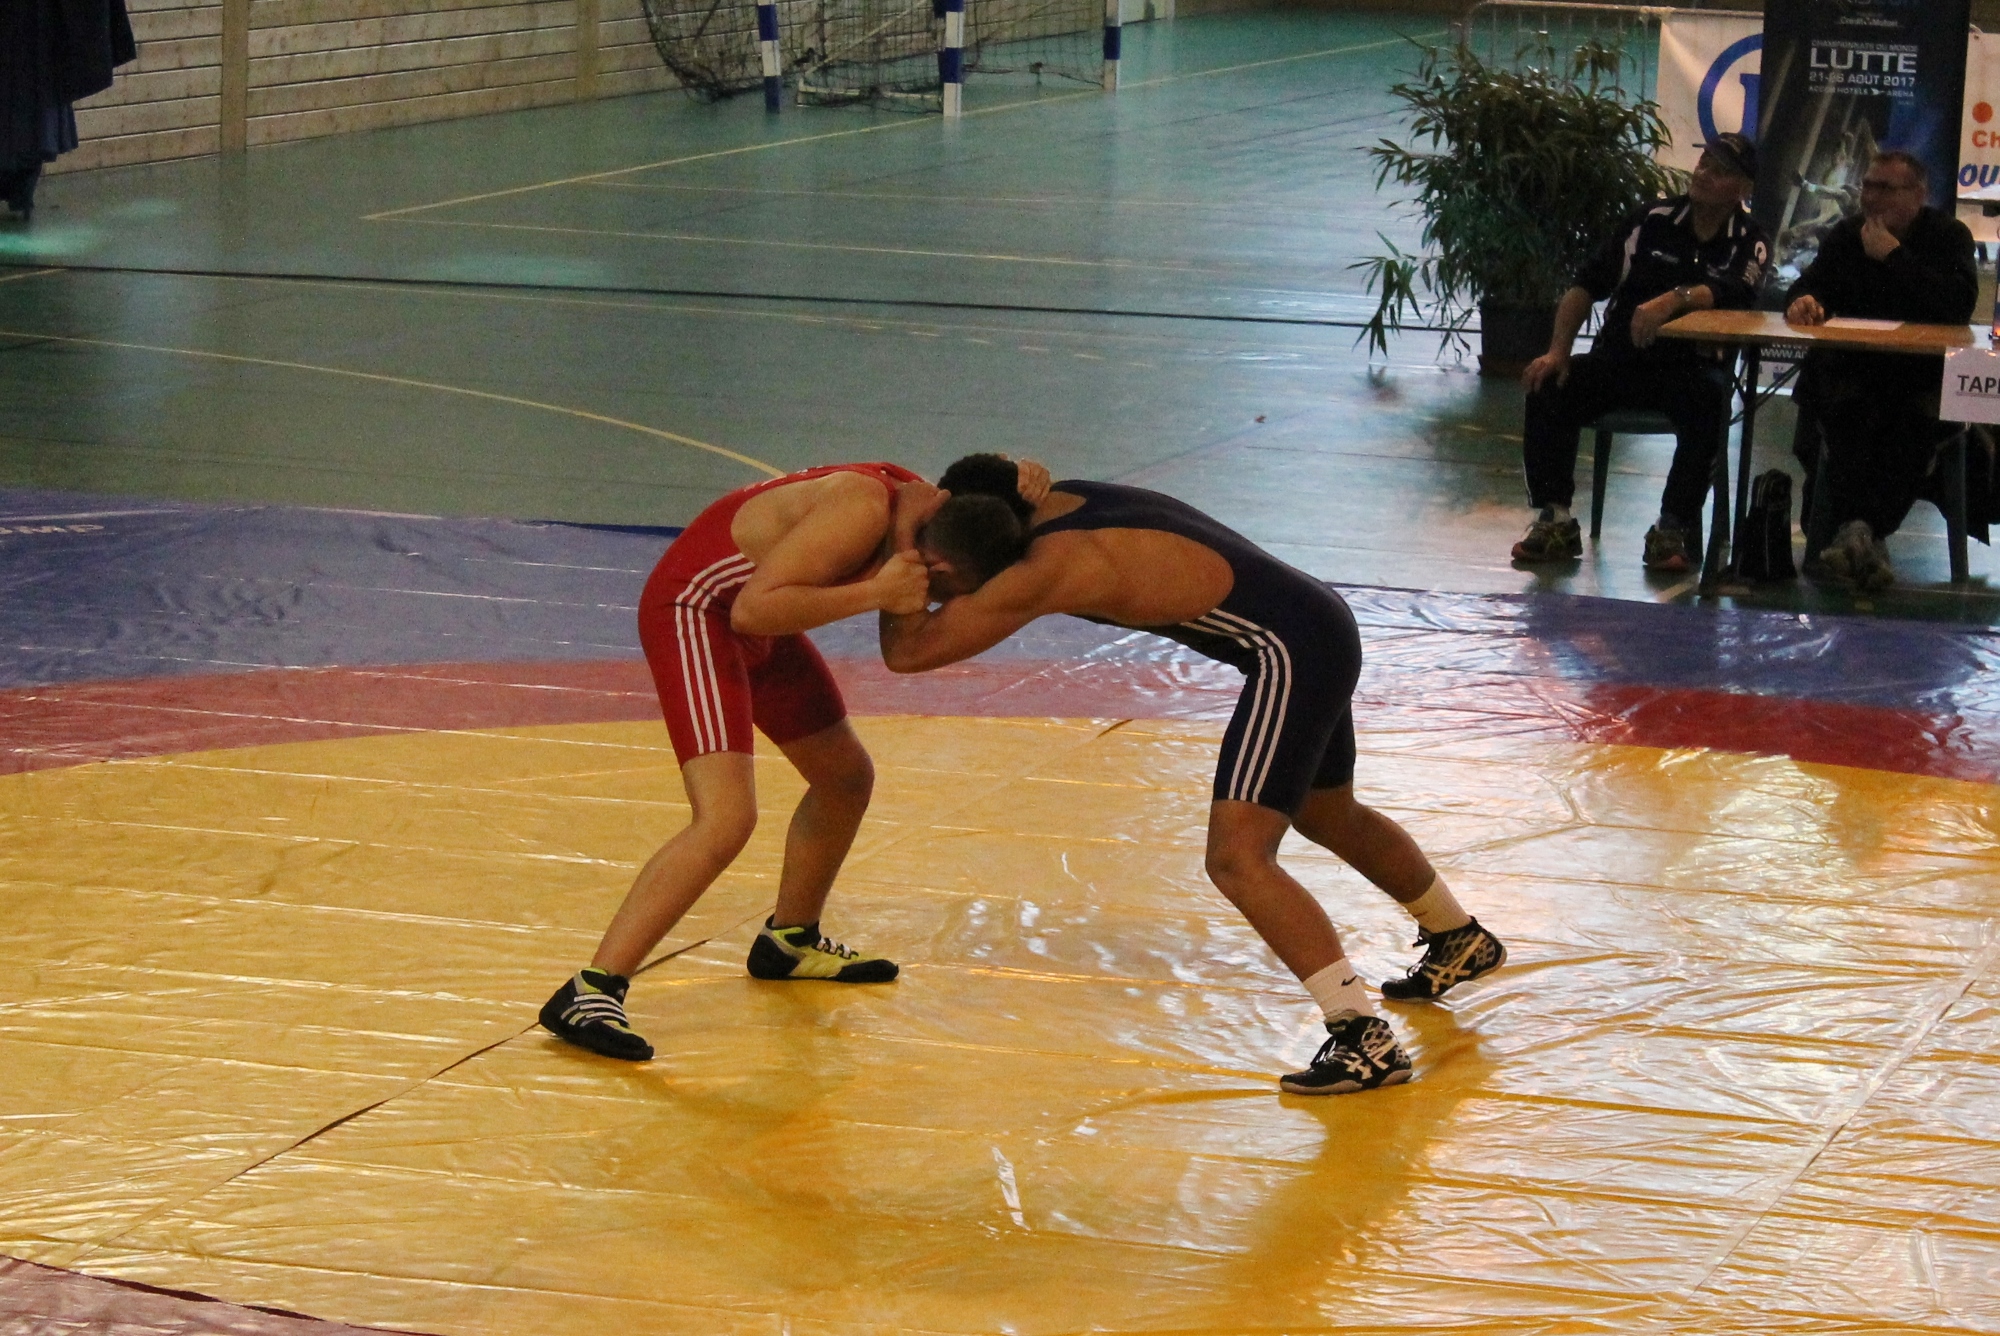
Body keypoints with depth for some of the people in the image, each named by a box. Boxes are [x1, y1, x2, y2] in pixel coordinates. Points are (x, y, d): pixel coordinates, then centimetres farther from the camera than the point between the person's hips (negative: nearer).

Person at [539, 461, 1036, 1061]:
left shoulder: (925, 506, -3)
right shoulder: (863, 510, -29)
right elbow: (754, 607, -32)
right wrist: (875, 593, -32)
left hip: (756, 625, 10)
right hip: (696, 611, -10)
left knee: (847, 777, 22)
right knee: (726, 820, -24)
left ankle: (787, 942, 44)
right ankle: (588, 994, -24)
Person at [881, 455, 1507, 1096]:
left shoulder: (1047, 568, -24)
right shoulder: (1054, 502, 1)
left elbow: (907, 651, -21)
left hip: (1290, 652, -10)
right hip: (1317, 629, 10)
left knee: (1237, 859, -16)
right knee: (1329, 816, 31)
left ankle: (1366, 1040, -17)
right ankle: (1460, 940, 53)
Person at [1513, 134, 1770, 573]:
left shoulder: (1750, 243, 2)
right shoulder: (1654, 220, 7)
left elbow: (1732, 293, -21)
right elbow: (1587, 286, 5)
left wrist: (1676, 298, -40)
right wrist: (1557, 351, -7)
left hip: (1693, 366, -2)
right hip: (1618, 357, 2)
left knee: (1709, 401, -35)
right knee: (1548, 389, -22)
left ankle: (1673, 529, -28)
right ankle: (1554, 520, -18)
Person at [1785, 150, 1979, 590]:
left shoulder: (1949, 236, 1)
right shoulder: (1847, 235, 13)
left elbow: (1959, 305, -16)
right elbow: (1811, 286, 6)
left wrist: (1894, 257, -15)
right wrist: (1802, 302, -21)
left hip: (1925, 371, -2)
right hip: (1853, 368, 2)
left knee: (1919, 421, -35)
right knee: (1846, 412, -32)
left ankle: (1859, 532, -38)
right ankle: (1865, 537, -41)